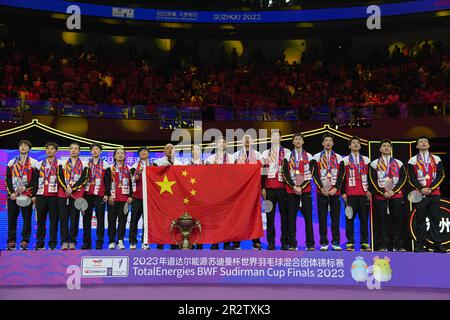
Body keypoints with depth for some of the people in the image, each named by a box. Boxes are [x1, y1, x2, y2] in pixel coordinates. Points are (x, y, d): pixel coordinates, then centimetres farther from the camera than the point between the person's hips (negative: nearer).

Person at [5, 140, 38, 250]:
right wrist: (11, 192, -3)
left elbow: (36, 179, 0)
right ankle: (11, 242, 8)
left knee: (27, 219, -2)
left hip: (27, 195, -3)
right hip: (13, 195, 3)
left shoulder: (34, 163, 7)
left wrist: (26, 187, -13)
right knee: (12, 219, 2)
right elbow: (7, 179, 10)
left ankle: (25, 241, 2)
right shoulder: (11, 163, 16)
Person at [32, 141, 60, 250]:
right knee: (40, 220, 5)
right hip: (41, 195, 3)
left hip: (54, 195, -3)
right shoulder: (40, 164, 15)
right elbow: (36, 180, 15)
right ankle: (40, 243, 12)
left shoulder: (59, 164, 5)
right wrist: (34, 194, 9)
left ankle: (53, 243, 4)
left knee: (54, 220, -1)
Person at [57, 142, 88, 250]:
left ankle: (72, 242, 4)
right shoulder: (63, 163, 13)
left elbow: (83, 179, -3)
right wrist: (66, 188, -12)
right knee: (63, 218, -1)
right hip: (63, 193, 1)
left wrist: (72, 189, -12)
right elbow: (60, 177, 3)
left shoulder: (84, 165, 8)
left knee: (74, 219, -2)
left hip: (77, 194, -1)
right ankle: (64, 242, 3)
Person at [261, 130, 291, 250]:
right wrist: (262, 187, 4)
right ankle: (271, 242, 7)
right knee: (270, 215, 2)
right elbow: (263, 172, 11)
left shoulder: (287, 153, 7)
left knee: (284, 214, -1)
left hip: (283, 187, -2)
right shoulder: (265, 154, 13)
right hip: (269, 188, 2)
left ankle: (285, 242, 5)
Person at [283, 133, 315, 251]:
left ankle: (310, 244, 3)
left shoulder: (309, 157, 9)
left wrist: (301, 187, -10)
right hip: (291, 190, 0)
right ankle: (292, 244, 5)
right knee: (291, 217, 0)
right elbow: (286, 174, 2)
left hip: (305, 190, 0)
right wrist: (294, 187, -10)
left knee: (308, 217, -2)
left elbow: (310, 174, 1)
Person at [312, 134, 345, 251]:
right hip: (322, 192, -1)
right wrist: (322, 188, -10)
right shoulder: (316, 157, 6)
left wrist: (335, 188, -8)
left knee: (336, 217, 2)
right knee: (322, 218, 0)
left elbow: (341, 175, 4)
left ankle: (336, 243, 7)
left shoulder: (339, 158, 10)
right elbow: (315, 175, 0)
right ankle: (324, 243, 6)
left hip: (335, 192, 1)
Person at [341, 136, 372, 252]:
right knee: (350, 219, -2)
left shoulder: (366, 160, 13)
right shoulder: (345, 160, 8)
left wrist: (369, 190, 3)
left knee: (364, 218, 1)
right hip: (350, 194, -2)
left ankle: (365, 243, 6)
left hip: (364, 194, 2)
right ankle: (350, 243, 0)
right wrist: (343, 192, -2)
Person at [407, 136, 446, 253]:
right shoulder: (412, 160, 5)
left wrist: (431, 188, -9)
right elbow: (412, 178, 0)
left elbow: (440, 176, 3)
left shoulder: (437, 159, 10)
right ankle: (419, 245, 5)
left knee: (435, 218, 2)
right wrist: (421, 189, -12)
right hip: (420, 194, -1)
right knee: (420, 219, 0)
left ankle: (437, 244, 6)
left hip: (434, 193, 2)